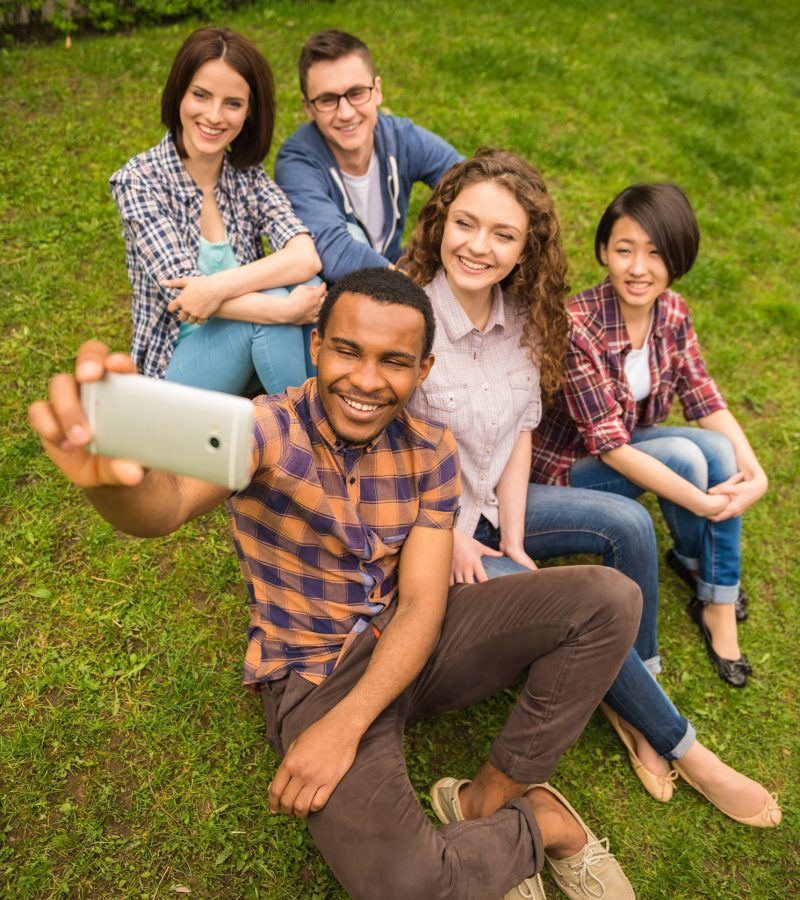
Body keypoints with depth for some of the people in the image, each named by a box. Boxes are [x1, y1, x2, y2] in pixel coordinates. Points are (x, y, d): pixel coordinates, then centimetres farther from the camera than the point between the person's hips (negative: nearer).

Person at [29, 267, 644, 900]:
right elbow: (167, 505, -39)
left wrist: (345, 725, -22)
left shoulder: (431, 450, -4)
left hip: (411, 644, 5)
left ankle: (489, 800, -2)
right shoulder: (271, 429, -17)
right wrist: (113, 478, -64)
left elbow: (422, 603, -10)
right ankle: (542, 822, 4)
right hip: (313, 672, -4)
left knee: (609, 599, -13)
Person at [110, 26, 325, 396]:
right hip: (175, 365, -4)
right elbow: (181, 290, -22)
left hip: (248, 359, 4)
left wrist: (218, 286, -31)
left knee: (309, 285, -24)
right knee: (275, 296, -29)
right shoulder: (140, 179, -11)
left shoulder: (247, 173, -1)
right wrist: (287, 309, -31)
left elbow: (305, 256, -17)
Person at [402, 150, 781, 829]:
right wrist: (450, 542, -16)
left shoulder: (519, 316, -5)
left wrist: (513, 538, -7)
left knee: (629, 523, -4)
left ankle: (632, 700, 11)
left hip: (487, 506, 7)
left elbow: (520, 431, 0)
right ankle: (679, 746, 9)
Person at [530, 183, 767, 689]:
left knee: (720, 451, -18)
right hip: (569, 466, -6)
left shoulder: (672, 312, -9)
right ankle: (698, 564, 8)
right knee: (685, 457, -24)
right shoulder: (578, 327, -30)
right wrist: (703, 502, -28)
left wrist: (754, 470, -21)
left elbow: (705, 399, -5)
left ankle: (718, 600, -1)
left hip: (625, 445, 6)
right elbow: (610, 445, -29)